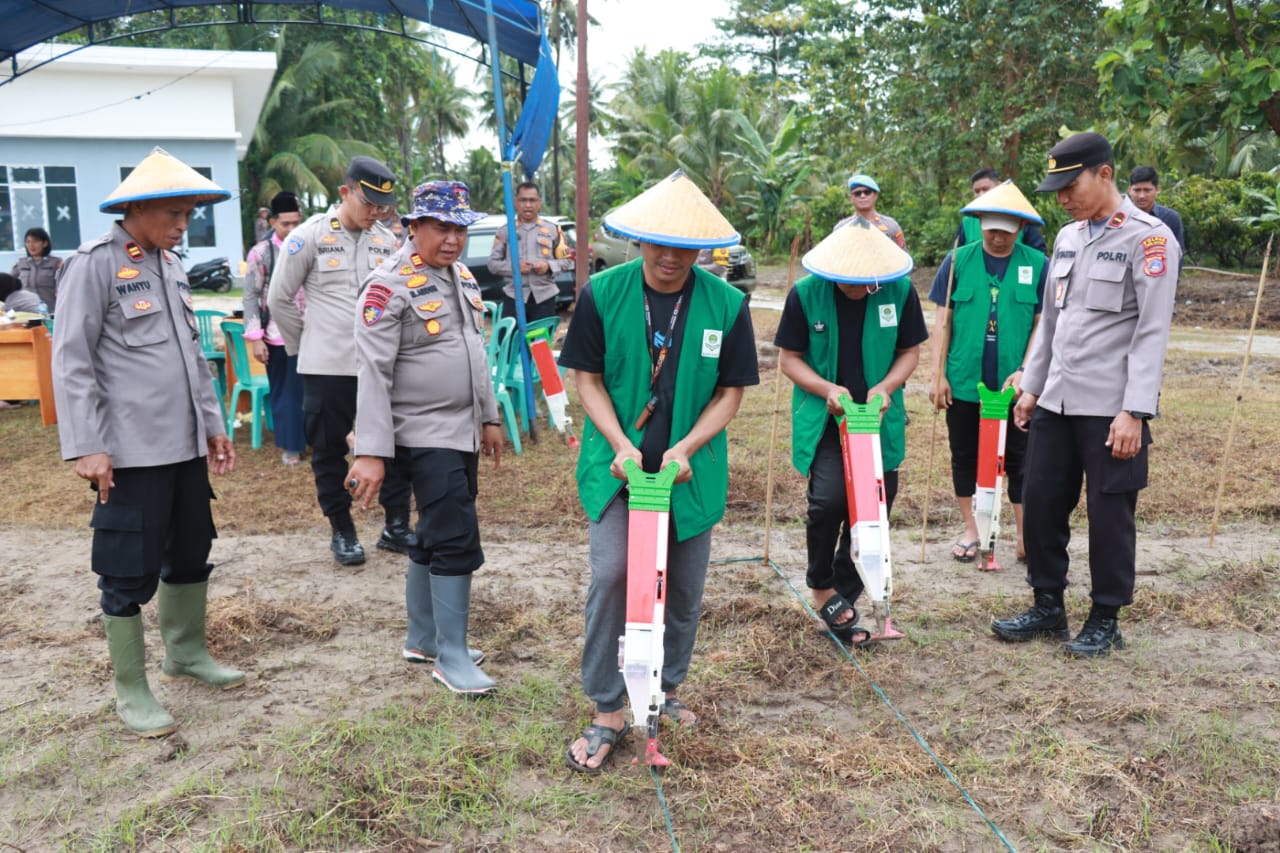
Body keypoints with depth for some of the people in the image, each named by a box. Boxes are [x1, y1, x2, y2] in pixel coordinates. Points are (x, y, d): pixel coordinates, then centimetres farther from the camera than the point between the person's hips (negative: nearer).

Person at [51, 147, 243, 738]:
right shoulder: (94, 265, -9)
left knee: (191, 554, 17)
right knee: (130, 573, 2)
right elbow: (71, 361, -12)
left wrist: (213, 423, 17)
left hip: (186, 444, 8)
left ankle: (186, 652, 36)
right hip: (131, 451, -7)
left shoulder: (170, 265, 13)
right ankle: (131, 691, 17)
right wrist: (87, 446, -17)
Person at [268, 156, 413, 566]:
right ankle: (342, 531, 21)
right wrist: (306, 345, 5)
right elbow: (279, 300, 1)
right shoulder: (309, 236, -5)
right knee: (329, 451, 7)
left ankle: (397, 526, 20)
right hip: (327, 366, -3)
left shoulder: (387, 241, 5)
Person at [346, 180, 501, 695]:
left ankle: (422, 639, 29)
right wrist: (371, 452, -24)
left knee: (433, 538, 16)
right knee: (457, 542, -9)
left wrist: (488, 417, 20)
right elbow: (373, 372, -19)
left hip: (463, 434, 8)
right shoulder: (390, 286, -15)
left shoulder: (462, 277, 12)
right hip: (426, 436, -8)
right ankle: (451, 657, 4)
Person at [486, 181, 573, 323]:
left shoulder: (552, 229, 7)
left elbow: (567, 260, 7)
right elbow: (493, 263, 2)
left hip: (544, 296, 1)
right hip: (514, 296, -1)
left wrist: (549, 266, -12)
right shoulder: (505, 231, 5)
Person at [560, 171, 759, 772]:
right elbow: (587, 378, -1)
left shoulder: (726, 304, -6)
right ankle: (607, 712, 6)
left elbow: (732, 390, -1)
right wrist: (621, 445, -14)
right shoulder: (602, 293, -7)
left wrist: (686, 448, -15)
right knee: (610, 577, -11)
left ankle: (665, 689, 35)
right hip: (618, 462, -1)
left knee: (684, 587, 11)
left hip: (691, 467, 2)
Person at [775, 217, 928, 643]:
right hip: (822, 418, -2)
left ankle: (845, 599, 24)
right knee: (828, 499, -20)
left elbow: (910, 351, 4)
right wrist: (826, 389, -18)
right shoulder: (806, 293, -9)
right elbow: (789, 358, -2)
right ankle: (821, 586, 7)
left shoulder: (901, 290, -6)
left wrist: (885, 387, -14)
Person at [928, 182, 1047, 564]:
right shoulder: (958, 260, -1)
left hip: (1014, 384, -1)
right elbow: (942, 321, 0)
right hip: (963, 381, 1)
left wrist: (1024, 371, -11)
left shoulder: (1037, 264, -2)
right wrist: (938, 375, -3)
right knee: (965, 457, 11)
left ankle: (1025, 536, 20)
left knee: (1019, 461, 8)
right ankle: (970, 530, 26)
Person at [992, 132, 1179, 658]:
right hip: (1056, 401, 7)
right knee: (1040, 503, 9)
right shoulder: (1067, 238, 13)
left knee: (1109, 514, 4)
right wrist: (1031, 387, 16)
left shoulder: (1149, 238, -9)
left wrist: (1134, 411, -19)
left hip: (1111, 408, -6)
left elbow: (1152, 331, -14)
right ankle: (1048, 607, 24)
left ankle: (1105, 620, 19)